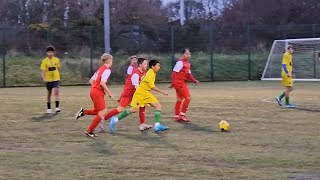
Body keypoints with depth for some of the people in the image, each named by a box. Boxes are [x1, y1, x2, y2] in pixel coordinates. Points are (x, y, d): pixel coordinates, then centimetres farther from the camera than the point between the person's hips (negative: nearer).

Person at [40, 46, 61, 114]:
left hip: (56, 79, 0)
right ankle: (49, 108, 22)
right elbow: (43, 71, -12)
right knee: (49, 94, 11)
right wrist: (44, 78, -27)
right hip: (48, 79, 0)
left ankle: (57, 107, -18)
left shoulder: (56, 60, 1)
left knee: (56, 92, -16)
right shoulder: (44, 61, -7)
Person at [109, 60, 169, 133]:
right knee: (134, 109, -8)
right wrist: (162, 92, -18)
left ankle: (157, 125, -13)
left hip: (146, 93, 9)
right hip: (140, 93, -9)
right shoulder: (150, 73, -18)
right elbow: (152, 87, -21)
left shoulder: (152, 73, 9)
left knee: (158, 106, -5)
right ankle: (115, 120, 3)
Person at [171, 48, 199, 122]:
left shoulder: (188, 64, 14)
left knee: (180, 99, 14)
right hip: (179, 83, -10)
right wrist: (173, 83, -23)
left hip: (183, 83, 10)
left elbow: (189, 74, 20)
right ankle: (182, 115, -8)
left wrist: (194, 80, 5)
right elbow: (174, 73, -18)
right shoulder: (180, 62, -13)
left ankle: (176, 116, 21)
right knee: (187, 97, -13)